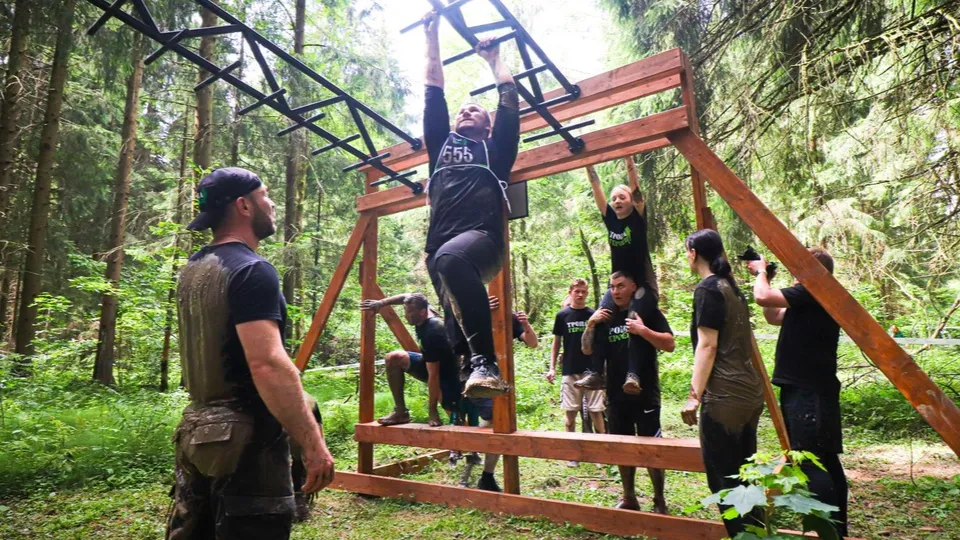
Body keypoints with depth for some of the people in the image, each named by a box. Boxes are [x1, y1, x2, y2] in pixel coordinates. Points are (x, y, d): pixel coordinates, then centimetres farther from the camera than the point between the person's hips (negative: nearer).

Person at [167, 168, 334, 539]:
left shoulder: (192, 270, 11)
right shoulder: (252, 271, -19)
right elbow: (267, 365, -28)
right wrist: (313, 442, -25)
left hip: (197, 432, 10)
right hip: (244, 437, -9)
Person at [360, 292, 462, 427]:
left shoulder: (432, 333, -33)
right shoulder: (423, 315, -10)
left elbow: (433, 375, -31)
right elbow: (407, 296, 12)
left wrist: (432, 411, -28)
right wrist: (381, 303, 1)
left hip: (446, 373, -8)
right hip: (430, 363, 8)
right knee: (393, 358, -9)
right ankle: (401, 412, -5)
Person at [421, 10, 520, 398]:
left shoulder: (496, 148, 24)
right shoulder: (442, 144, 32)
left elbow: (510, 96, 25)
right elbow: (434, 90, 35)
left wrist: (493, 58, 41)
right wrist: (432, 34, 40)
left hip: (482, 238, -5)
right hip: (441, 247, 5)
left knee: (452, 259, -38)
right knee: (458, 332, -2)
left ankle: (487, 362, -38)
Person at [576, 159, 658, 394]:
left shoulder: (638, 217, -4)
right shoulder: (610, 218, 6)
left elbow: (634, 182, -12)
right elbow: (596, 187, 4)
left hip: (643, 285, -4)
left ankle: (632, 375, -27)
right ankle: (595, 373, -16)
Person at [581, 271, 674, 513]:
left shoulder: (648, 312, -4)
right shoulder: (606, 317, 8)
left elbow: (670, 344, -13)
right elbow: (587, 350, 6)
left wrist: (642, 330, -25)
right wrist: (590, 324, -9)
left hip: (645, 393, -4)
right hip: (617, 394, 4)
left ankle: (659, 501, 17)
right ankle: (629, 498, 26)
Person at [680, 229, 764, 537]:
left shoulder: (708, 288, -11)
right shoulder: (731, 287, 15)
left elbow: (707, 345, -17)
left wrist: (694, 395, -17)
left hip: (724, 396, -10)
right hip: (749, 390, 10)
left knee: (724, 478, 0)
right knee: (743, 474, 17)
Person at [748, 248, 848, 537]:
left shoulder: (811, 293, -15)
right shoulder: (810, 299, 16)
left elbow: (763, 297, -24)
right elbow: (774, 316, 24)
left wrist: (761, 272, -4)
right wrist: (764, 277, 16)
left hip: (806, 392, -11)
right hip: (815, 390, 11)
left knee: (811, 463, -7)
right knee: (826, 460, 15)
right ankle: (837, 527, 25)